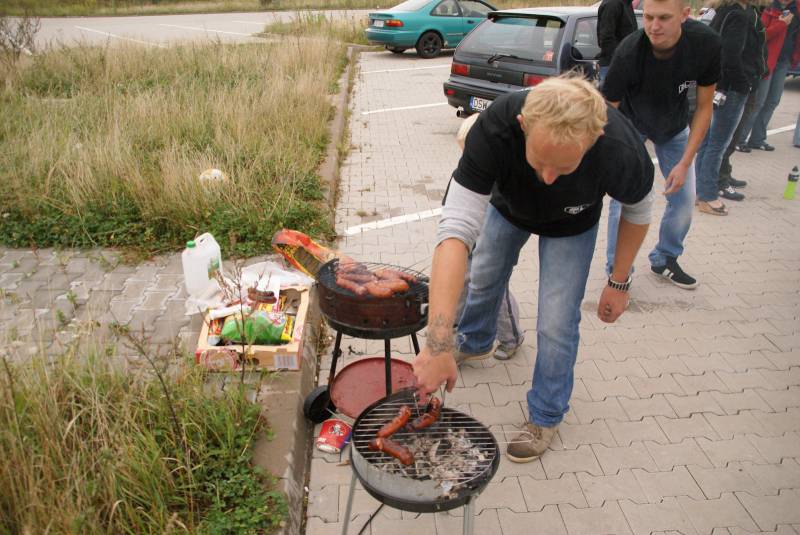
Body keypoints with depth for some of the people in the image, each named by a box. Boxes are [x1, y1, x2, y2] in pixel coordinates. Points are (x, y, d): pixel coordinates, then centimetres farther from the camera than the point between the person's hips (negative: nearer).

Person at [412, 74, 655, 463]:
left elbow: (637, 210, -16)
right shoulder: (494, 128, -45)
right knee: (483, 279, 22)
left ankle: (546, 416, 22)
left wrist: (619, 282, -8)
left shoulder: (621, 152, -42)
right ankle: (474, 340, 57)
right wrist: (439, 343, -56)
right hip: (507, 205, 2)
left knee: (556, 325, -5)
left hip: (571, 226, -1)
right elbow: (456, 229, -50)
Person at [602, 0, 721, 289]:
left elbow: (703, 107, -16)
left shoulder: (706, 43, -28)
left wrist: (685, 163, -20)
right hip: (631, 125, -3)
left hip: (675, 127, 3)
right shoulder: (628, 52, -35)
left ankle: (664, 260, 28)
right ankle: (617, 271, 4)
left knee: (684, 199, 5)